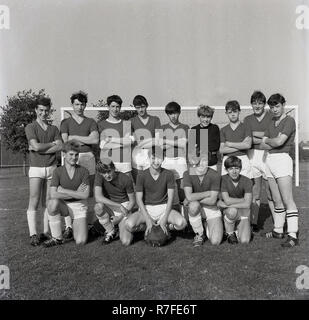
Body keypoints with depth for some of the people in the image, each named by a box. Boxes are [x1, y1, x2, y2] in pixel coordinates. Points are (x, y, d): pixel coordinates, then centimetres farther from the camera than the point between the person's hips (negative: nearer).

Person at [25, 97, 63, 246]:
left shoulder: (54, 129, 12)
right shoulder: (30, 127, 1)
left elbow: (60, 147, -5)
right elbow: (36, 146, -14)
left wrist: (41, 148, -12)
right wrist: (53, 143, -2)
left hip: (52, 168, 3)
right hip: (36, 168, -3)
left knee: (47, 202, 6)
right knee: (34, 202, -5)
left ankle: (46, 232, 12)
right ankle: (33, 235, -3)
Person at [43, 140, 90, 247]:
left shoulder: (83, 171, -7)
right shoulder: (58, 171, -6)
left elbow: (85, 195, -16)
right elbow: (53, 195, -18)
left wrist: (64, 191, -18)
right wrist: (76, 193, -17)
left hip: (79, 206, -1)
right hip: (64, 205, 1)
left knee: (81, 242, -17)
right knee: (53, 203, -36)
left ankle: (76, 226, 20)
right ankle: (57, 237, -16)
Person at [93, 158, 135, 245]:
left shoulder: (126, 180, -19)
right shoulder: (99, 176, -17)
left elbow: (132, 201, -6)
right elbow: (98, 197, -30)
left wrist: (121, 216, -16)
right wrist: (119, 206, -33)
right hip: (109, 207, 2)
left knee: (126, 242, -19)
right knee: (98, 206, -35)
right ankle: (111, 232, -8)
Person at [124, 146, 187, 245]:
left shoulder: (168, 175, -5)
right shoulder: (142, 176, -8)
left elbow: (170, 198, -5)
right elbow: (139, 199, -7)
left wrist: (164, 219, -15)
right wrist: (148, 220, -17)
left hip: (163, 208, 0)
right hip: (146, 208, 0)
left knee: (182, 223, -28)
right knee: (129, 224, -29)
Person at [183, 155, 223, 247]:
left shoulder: (215, 175, -18)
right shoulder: (187, 174, -15)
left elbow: (212, 200, -19)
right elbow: (189, 197, -27)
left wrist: (195, 198, -18)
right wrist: (207, 193, -21)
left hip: (212, 208, 0)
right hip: (197, 208, 1)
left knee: (216, 241, -15)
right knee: (194, 205, -38)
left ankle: (208, 226, 23)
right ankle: (199, 234, -10)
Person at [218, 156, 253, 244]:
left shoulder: (247, 181, -13)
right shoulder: (223, 179, -15)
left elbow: (247, 204, -22)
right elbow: (227, 200, -24)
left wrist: (224, 205, -23)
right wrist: (243, 199, -17)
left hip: (243, 212, 0)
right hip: (228, 213, 0)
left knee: (244, 241, -19)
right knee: (232, 210, -37)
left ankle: (238, 230, 17)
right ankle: (230, 233, -8)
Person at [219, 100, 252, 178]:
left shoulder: (245, 128, 8)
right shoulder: (223, 130, 13)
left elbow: (248, 145, -8)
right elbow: (221, 150, 1)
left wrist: (229, 144, -2)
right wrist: (240, 146, -5)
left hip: (242, 159, -1)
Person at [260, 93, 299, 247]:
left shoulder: (289, 121, -4)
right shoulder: (271, 123, 18)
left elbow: (279, 142, -16)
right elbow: (263, 145, 11)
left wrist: (268, 140, 3)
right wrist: (274, 141, -6)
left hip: (282, 159, -7)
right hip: (269, 160, 7)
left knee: (287, 200, -9)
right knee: (277, 200, 13)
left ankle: (293, 235, -7)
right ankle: (278, 230, 22)